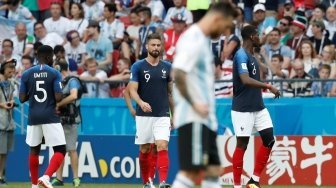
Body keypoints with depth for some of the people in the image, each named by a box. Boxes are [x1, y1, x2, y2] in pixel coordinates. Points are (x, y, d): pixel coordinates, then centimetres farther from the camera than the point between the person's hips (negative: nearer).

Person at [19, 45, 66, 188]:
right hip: (50, 117, -4)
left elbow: (22, 99, 3)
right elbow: (58, 98, -11)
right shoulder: (54, 74, -5)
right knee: (60, 150, 0)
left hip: (33, 117, 4)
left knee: (34, 149, 19)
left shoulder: (27, 74, 3)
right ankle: (46, 176, -22)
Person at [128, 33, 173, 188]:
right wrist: (141, 102, -27)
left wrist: (174, 116, 14)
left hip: (162, 115, 1)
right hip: (144, 115, -1)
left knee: (162, 147, -14)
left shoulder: (167, 67, 8)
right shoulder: (138, 66, -1)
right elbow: (132, 89, -7)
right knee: (145, 149, 7)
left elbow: (171, 92, 14)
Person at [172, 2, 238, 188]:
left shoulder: (202, 40, 17)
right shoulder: (193, 39, -13)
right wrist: (193, 104, -20)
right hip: (193, 119, -10)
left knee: (213, 169, 8)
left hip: (205, 119, 10)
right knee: (191, 171, -12)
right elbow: (178, 74, -24)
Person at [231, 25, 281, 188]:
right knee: (242, 144, -4)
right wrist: (268, 86, -31)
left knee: (269, 140, 3)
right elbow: (245, 80, -28)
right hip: (243, 109, -9)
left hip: (258, 107, 9)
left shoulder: (251, 56, 15)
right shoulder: (241, 55, -14)